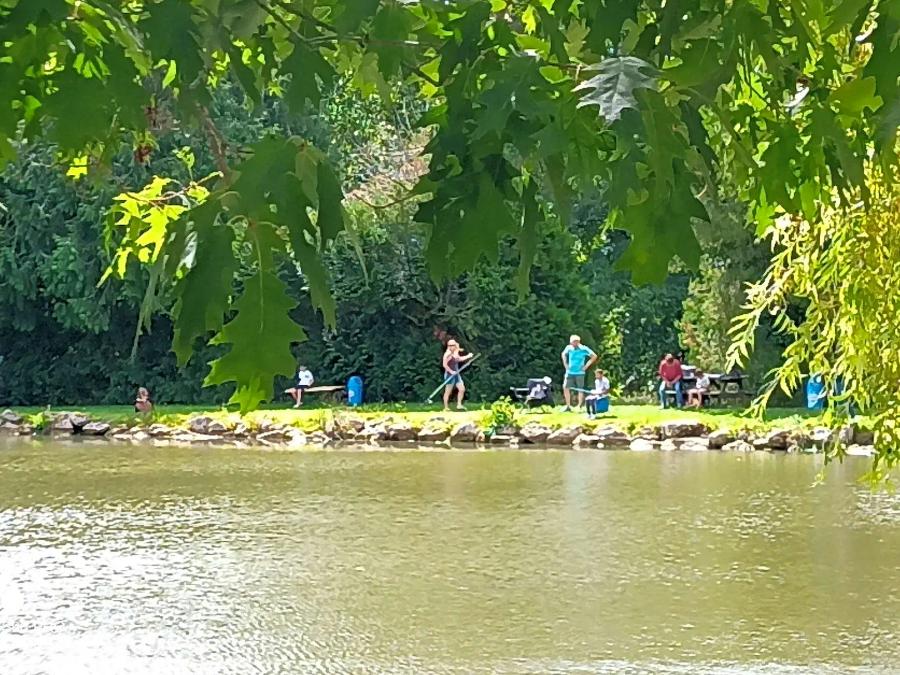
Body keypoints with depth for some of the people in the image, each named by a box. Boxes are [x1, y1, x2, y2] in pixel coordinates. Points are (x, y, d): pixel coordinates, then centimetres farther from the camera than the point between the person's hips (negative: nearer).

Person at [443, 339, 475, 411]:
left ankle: (459, 405, 15)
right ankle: (446, 408, 2)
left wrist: (468, 356, 28)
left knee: (462, 389, 7)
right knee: (448, 392, -3)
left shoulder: (455, 353, 10)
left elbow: (459, 359, 31)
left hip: (456, 374, 8)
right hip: (450, 375, -8)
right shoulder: (447, 354, -14)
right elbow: (444, 364, -22)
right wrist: (451, 371, -23)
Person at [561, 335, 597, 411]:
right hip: (570, 372, 3)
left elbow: (594, 356, -6)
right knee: (566, 387, -4)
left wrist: (586, 366, -8)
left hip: (579, 372, -3)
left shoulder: (584, 349, -11)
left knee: (580, 389, 1)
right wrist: (565, 364, 10)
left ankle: (579, 407, 7)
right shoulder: (569, 348, 0)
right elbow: (563, 354, 21)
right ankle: (568, 406, 5)